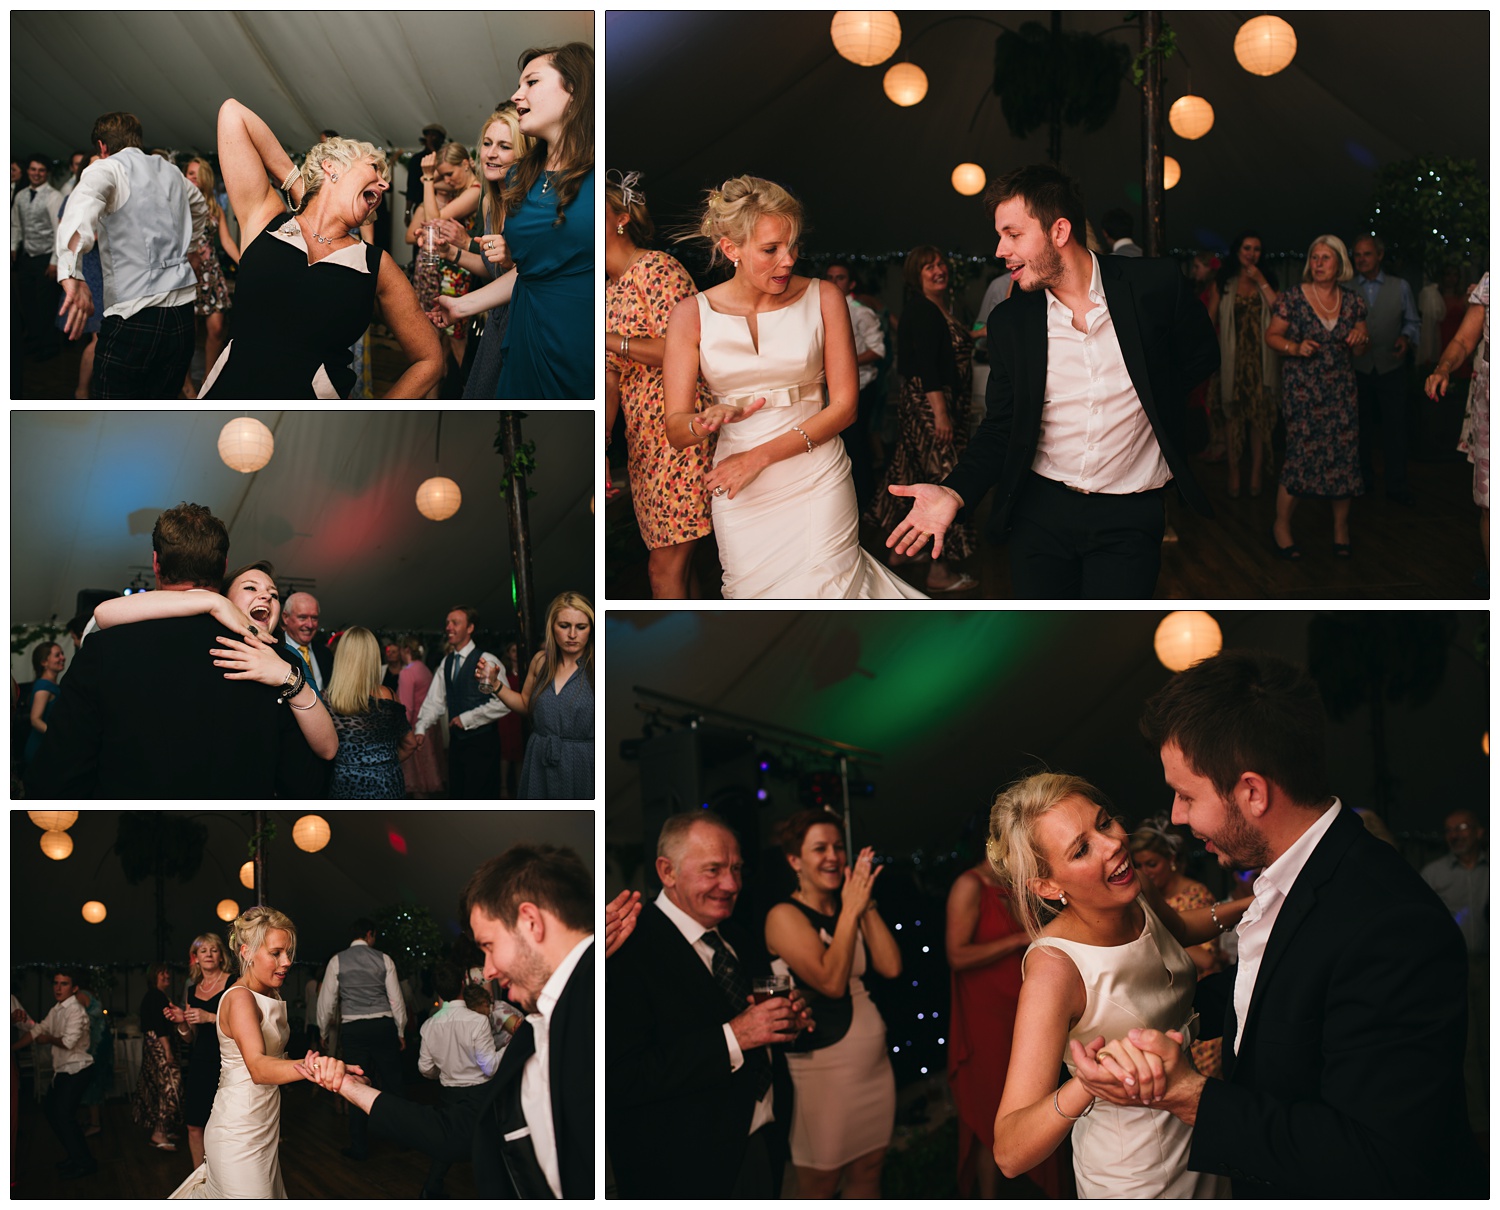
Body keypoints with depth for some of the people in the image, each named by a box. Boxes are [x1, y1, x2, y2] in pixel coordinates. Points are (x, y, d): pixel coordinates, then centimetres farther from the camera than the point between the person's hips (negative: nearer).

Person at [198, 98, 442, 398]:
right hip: (228, 396, 0)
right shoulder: (264, 219, 8)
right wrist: (296, 182, 14)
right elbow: (232, 113, 5)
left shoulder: (377, 266, 9)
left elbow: (428, 361, 13)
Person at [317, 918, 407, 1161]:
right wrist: (401, 1032, 11)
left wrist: (323, 1033, 15)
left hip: (352, 1029, 0)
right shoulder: (383, 959, 2)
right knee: (391, 1083, 9)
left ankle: (360, 1147, 10)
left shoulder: (337, 961, 2)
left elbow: (327, 1000, 3)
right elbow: (396, 999, 2)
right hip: (383, 1026, 0)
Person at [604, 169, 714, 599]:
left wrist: (608, 339, -17)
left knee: (666, 569, -10)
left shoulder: (656, 267, -8)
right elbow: (612, 383, 16)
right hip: (643, 443, 8)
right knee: (675, 568, 8)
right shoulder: (608, 293, 18)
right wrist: (601, 440, 6)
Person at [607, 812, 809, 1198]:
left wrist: (785, 1018, -6)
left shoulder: (737, 938, 9)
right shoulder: (628, 952, -20)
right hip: (687, 1170, -7)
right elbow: (620, 1077, -27)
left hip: (764, 1148, 7)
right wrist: (731, 1038, -28)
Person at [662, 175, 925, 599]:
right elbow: (676, 429, -2)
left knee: (824, 595, -3)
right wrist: (706, 421, -27)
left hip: (818, 483, -1)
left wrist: (760, 456, -11)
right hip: (740, 496, 1)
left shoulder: (823, 298, -1)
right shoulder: (692, 315, -1)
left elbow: (844, 405, -3)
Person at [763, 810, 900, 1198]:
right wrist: (851, 910, -17)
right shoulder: (785, 916, -11)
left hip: (873, 1062, 6)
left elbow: (891, 967, -2)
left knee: (868, 1171, 13)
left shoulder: (851, 910, 9)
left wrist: (867, 904, -5)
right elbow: (831, 981, -22)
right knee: (820, 1184, 4)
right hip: (823, 1065, -6)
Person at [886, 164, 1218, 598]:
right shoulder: (1009, 322, 1)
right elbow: (1000, 428, 4)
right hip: (1040, 510, 2)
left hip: (1129, 517, -2)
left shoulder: (1154, 285, -6)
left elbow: (1203, 363, 10)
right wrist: (955, 492, -11)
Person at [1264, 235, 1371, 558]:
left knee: (1344, 455, 1)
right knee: (1301, 454, -8)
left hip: (1341, 390, 4)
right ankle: (1281, 526, 6)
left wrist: (1362, 338, -8)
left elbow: (1359, 351, 15)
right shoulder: (1294, 299, -4)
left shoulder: (1353, 303, 6)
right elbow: (1271, 335, 1)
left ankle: (1341, 528, 15)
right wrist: (1295, 348, -16)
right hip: (1302, 389, -4)